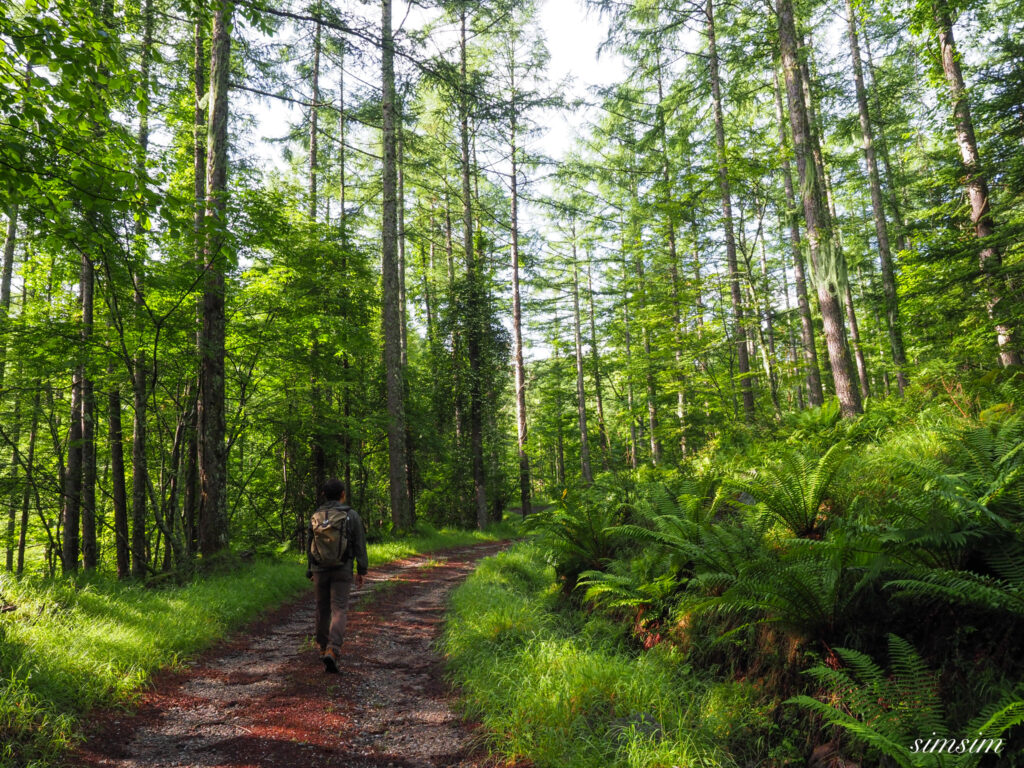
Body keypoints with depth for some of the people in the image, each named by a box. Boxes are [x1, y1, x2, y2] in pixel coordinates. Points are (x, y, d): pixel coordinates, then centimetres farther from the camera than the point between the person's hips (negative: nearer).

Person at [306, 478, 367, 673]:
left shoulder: (315, 516, 3)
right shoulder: (351, 515, -5)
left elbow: (309, 546, 6)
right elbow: (360, 545, -5)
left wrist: (310, 572, 15)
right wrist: (361, 571, 3)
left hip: (320, 569, 3)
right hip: (342, 570, -3)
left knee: (322, 609, 17)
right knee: (339, 610, -4)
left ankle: (323, 647, 32)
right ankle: (332, 651, -20)